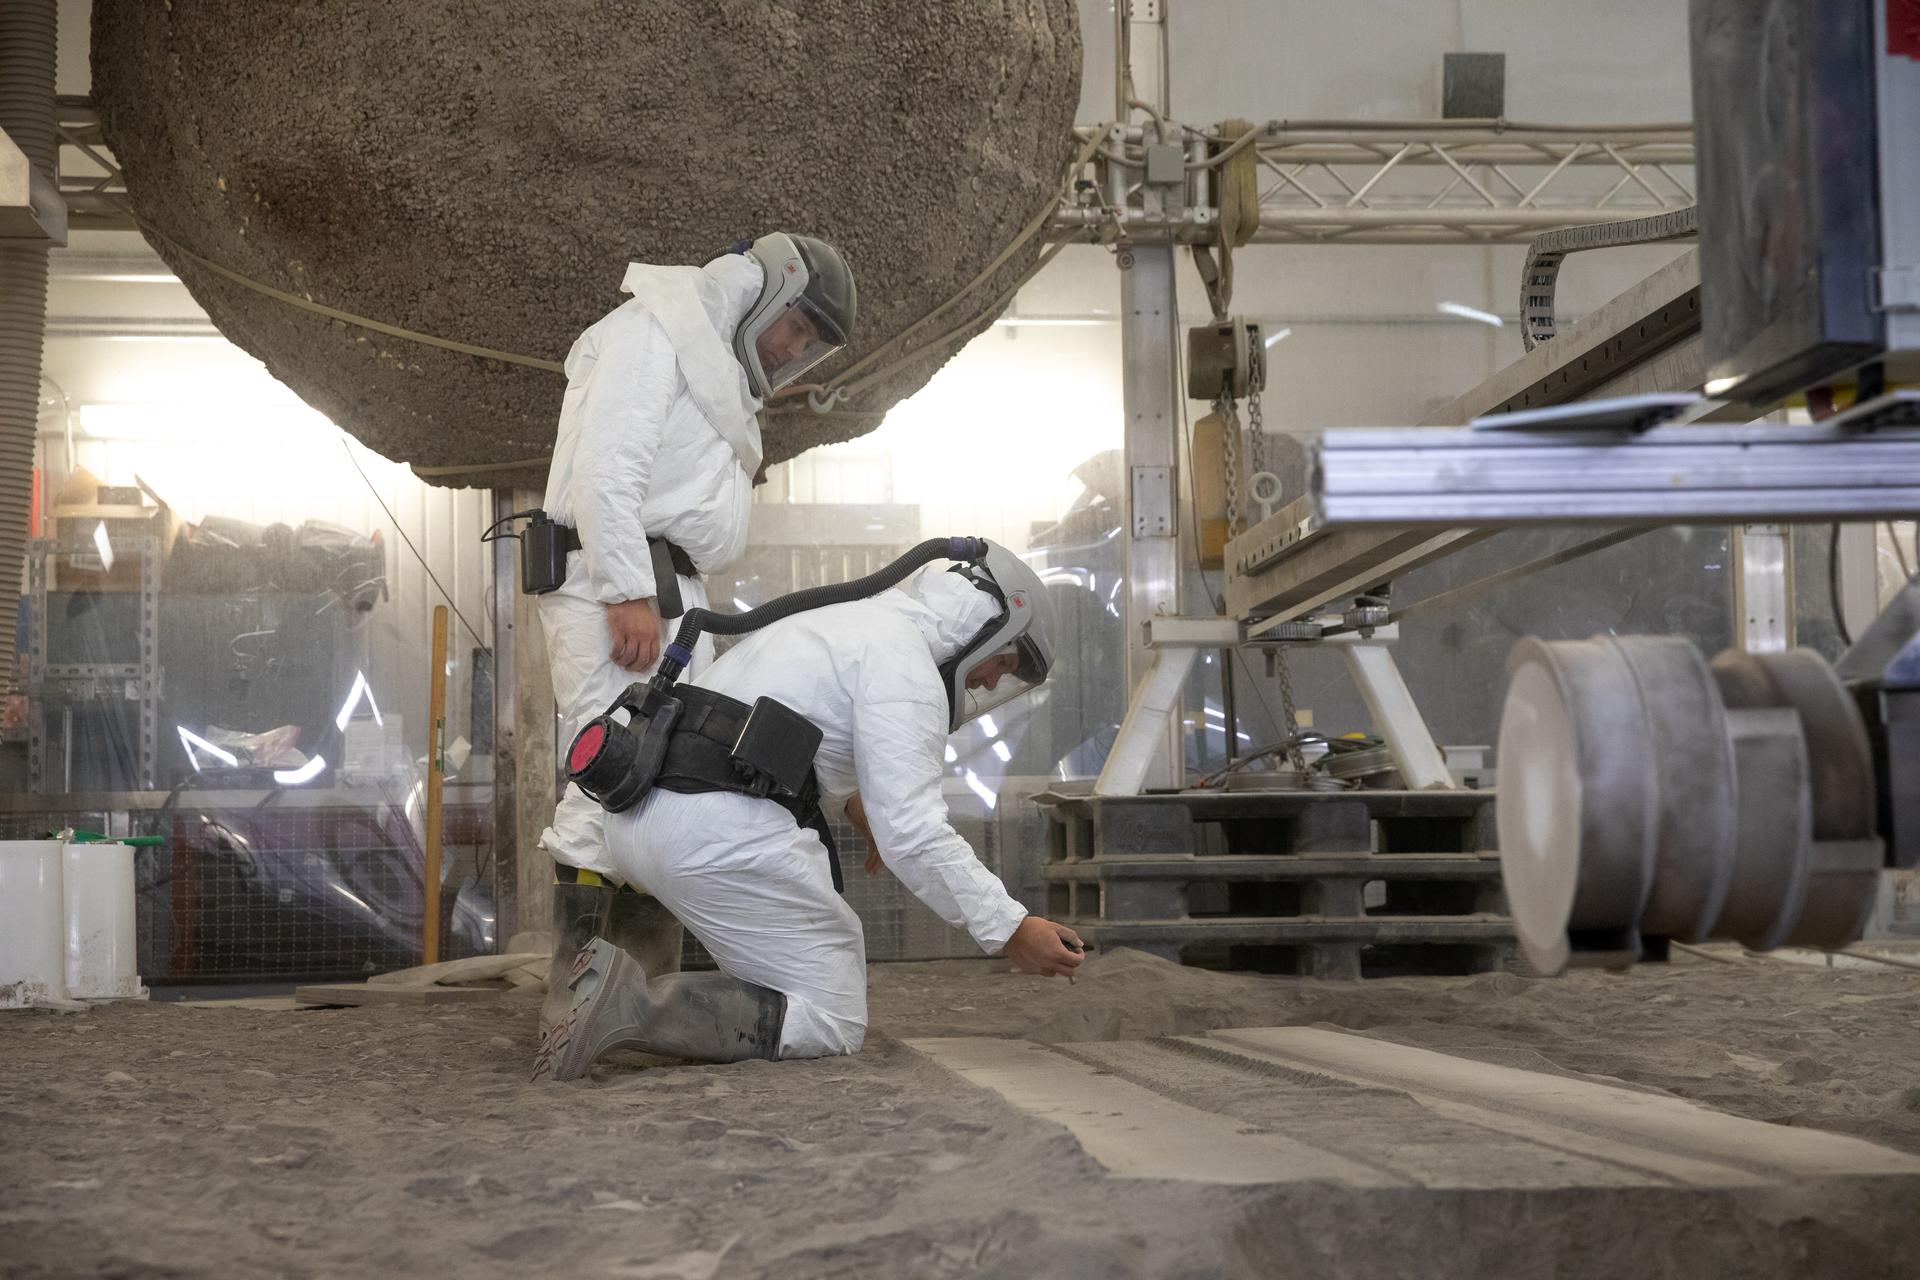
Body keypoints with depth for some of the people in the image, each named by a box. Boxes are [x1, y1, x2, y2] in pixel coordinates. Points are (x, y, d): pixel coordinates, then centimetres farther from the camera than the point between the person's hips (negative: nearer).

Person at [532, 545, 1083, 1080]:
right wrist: (1009, 930, -11)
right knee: (833, 1024, 0)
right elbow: (912, 832, -13)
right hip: (725, 835, -10)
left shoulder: (842, 622, 26)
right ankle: (636, 1005, -19)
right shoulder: (904, 661, -5)